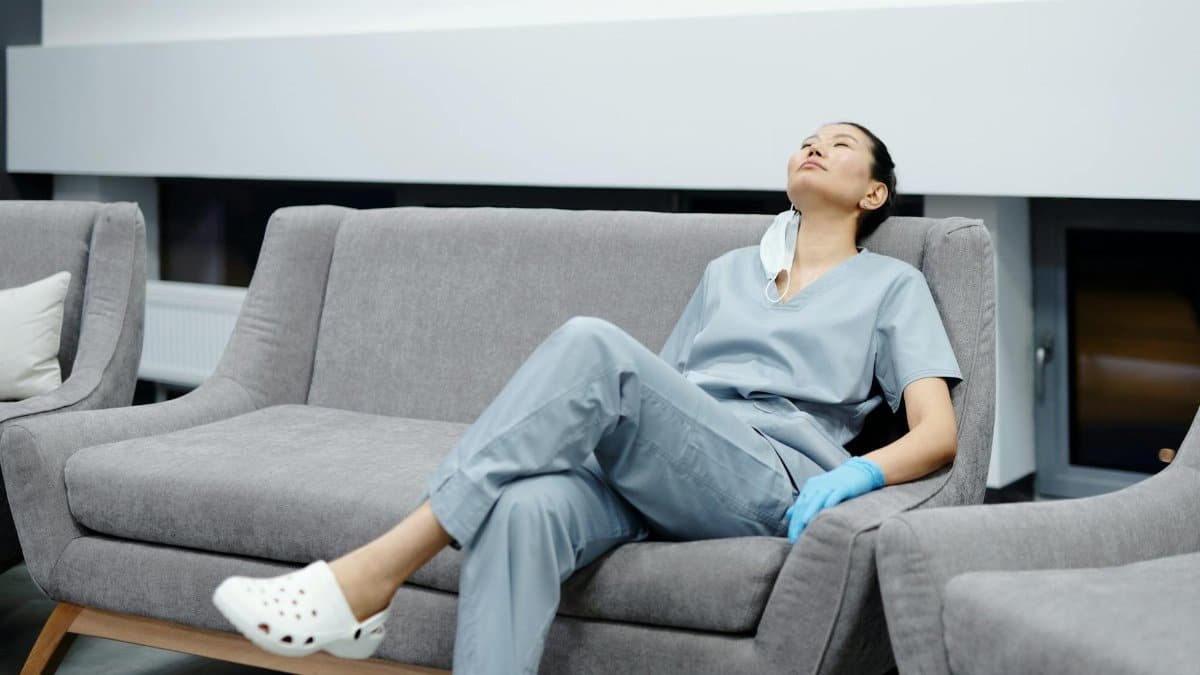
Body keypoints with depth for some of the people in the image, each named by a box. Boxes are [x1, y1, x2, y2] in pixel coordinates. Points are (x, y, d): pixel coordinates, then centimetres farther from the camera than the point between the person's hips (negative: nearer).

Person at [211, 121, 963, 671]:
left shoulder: (893, 284, 19)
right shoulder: (729, 270, 32)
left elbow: (938, 434, 6)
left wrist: (856, 474, -15)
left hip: (768, 482, -4)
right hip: (644, 474, 4)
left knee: (594, 341, -32)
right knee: (525, 508, -35)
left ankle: (370, 577, -35)